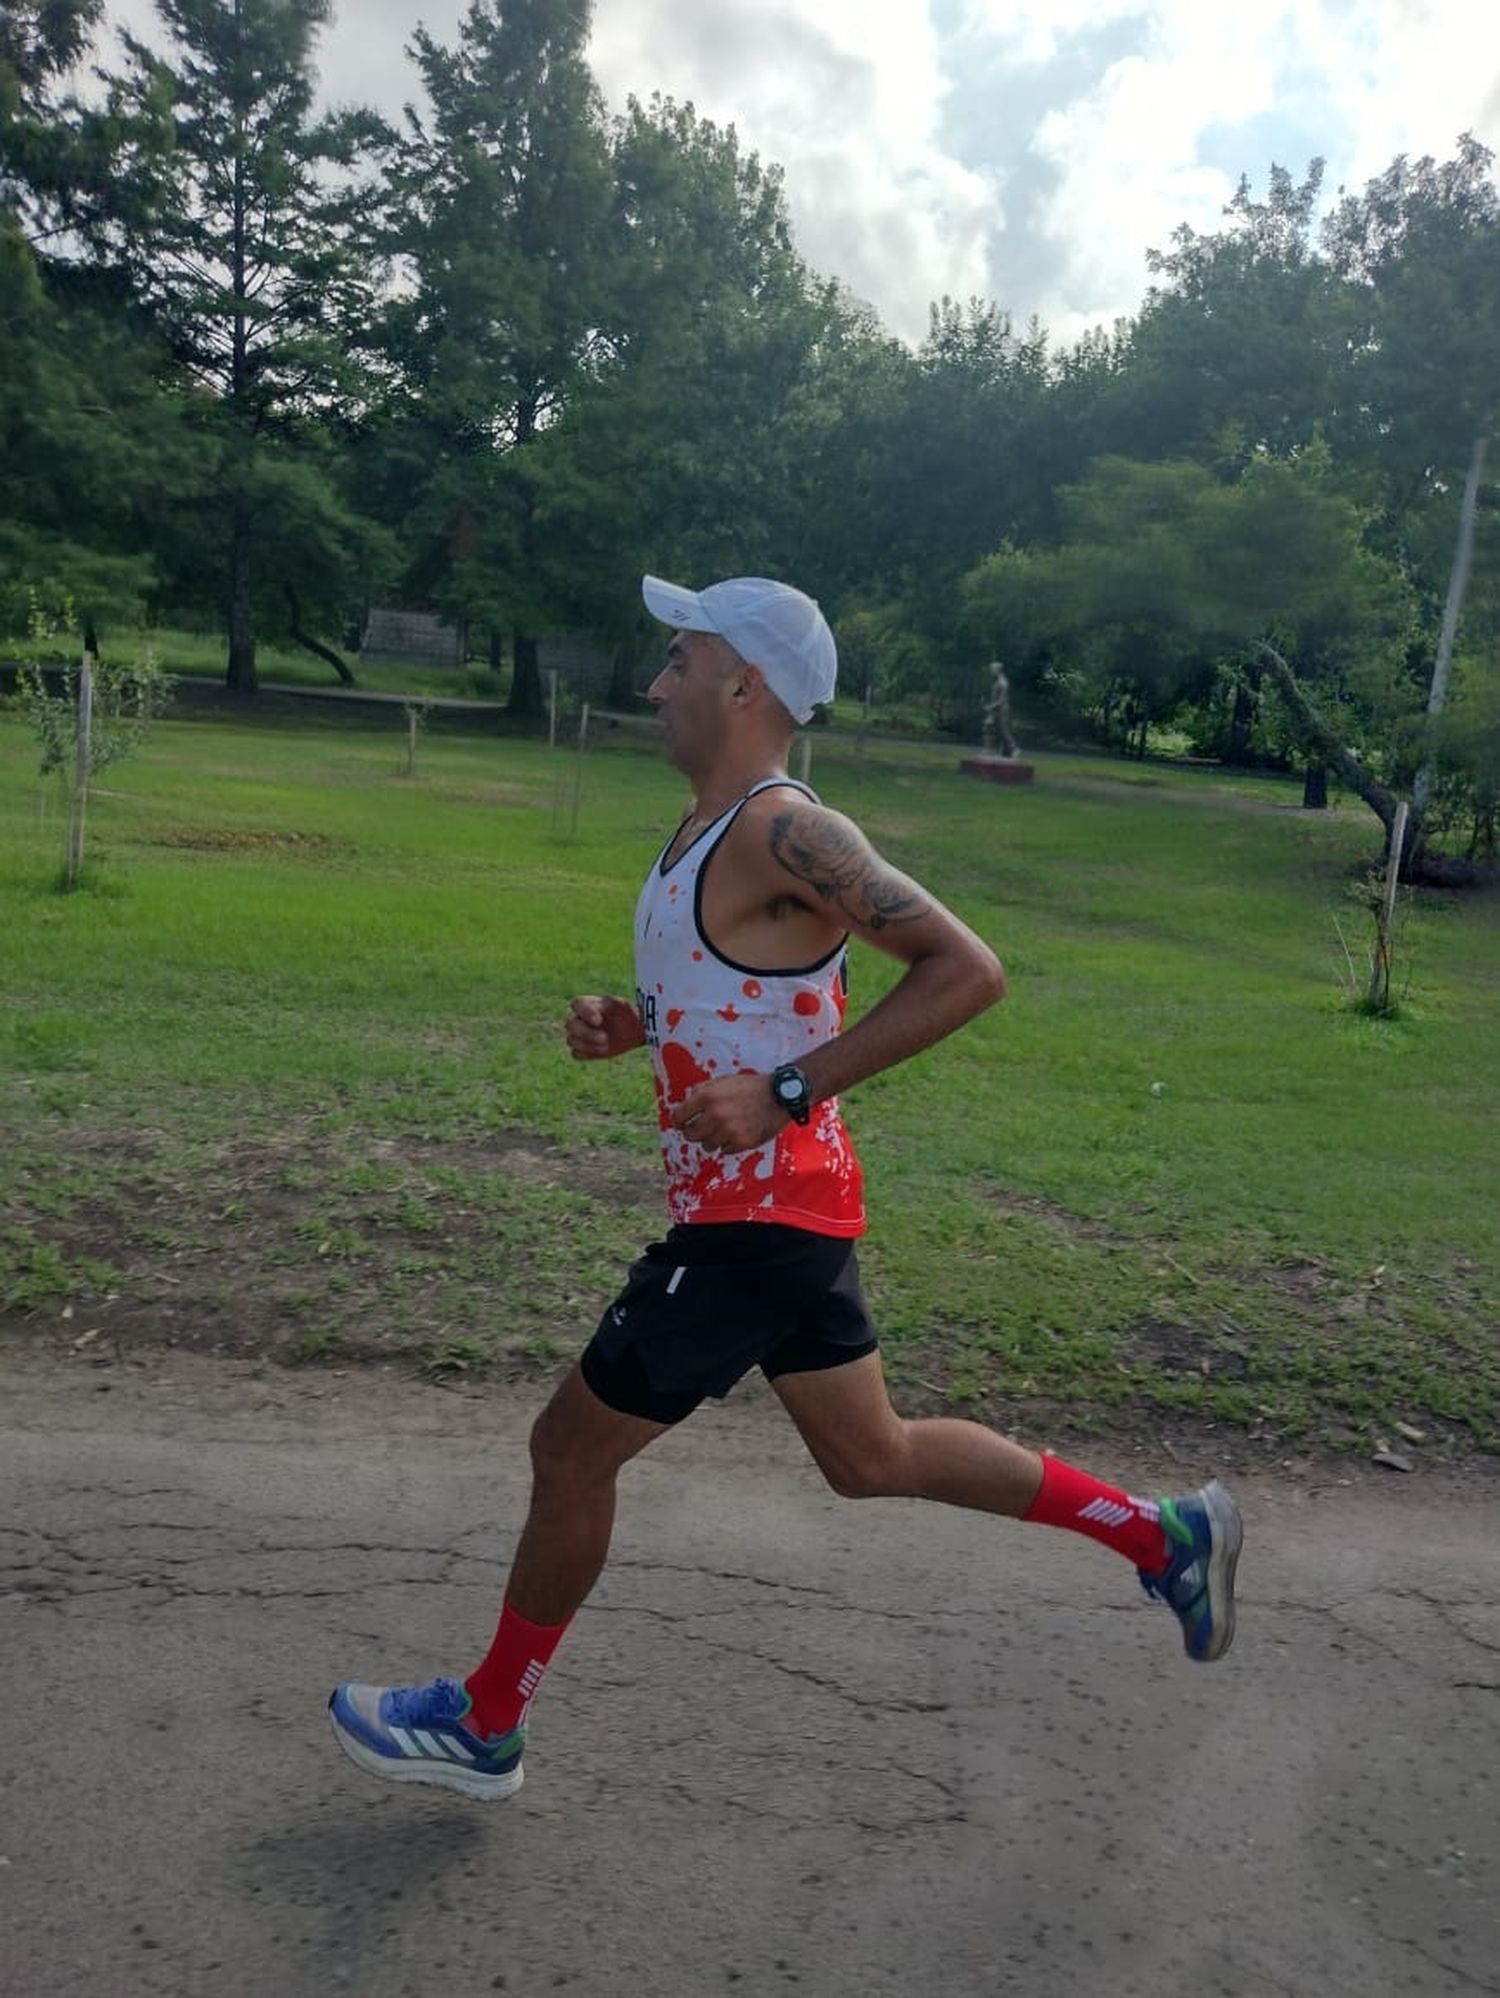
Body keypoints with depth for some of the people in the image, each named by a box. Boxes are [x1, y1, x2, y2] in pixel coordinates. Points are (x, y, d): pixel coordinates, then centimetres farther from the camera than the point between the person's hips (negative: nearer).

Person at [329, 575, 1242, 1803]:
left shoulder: (783, 834, -19)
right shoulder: (707, 830, 11)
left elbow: (968, 970, -25)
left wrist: (785, 1093, -27)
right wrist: (630, 1027, 3)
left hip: (759, 1220, -10)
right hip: (769, 1208, 10)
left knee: (572, 1451, 5)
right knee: (872, 1459, 20)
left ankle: (487, 1728, 28)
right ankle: (1163, 1533, 30)